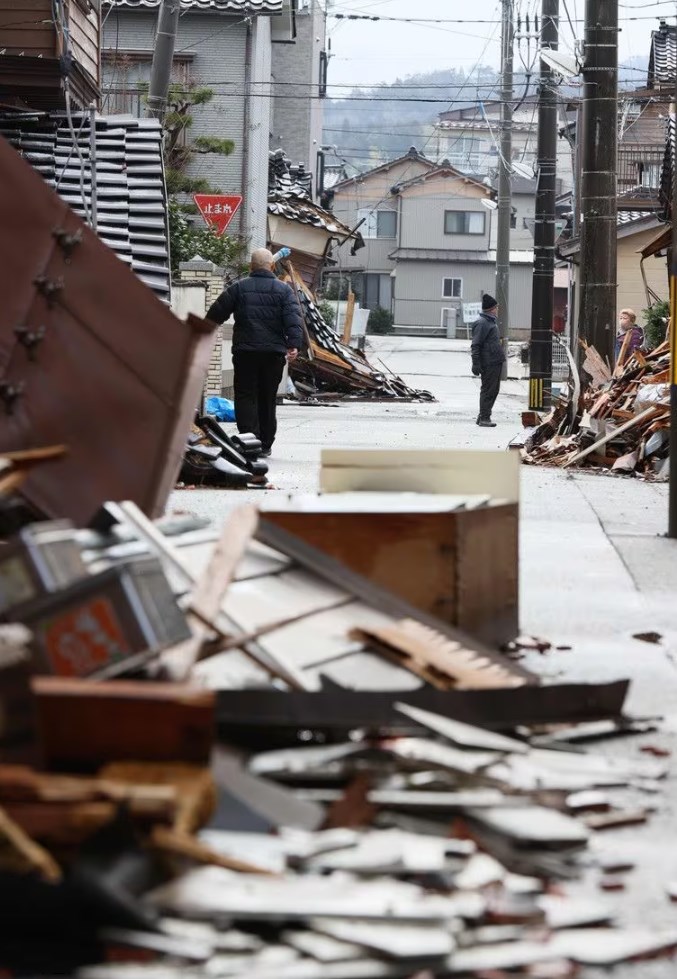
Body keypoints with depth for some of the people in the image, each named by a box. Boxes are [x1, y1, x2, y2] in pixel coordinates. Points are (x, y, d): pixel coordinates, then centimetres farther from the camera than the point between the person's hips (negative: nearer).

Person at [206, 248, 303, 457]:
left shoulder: (238, 288, 2)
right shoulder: (284, 290, 4)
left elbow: (216, 313, 7)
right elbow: (293, 319, -8)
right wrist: (294, 344, -14)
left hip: (245, 351, -2)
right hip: (274, 353, 2)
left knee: (246, 397, 1)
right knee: (267, 399, 11)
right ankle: (265, 445, 16)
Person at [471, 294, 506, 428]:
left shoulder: (491, 321, 18)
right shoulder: (481, 323, -14)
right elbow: (475, 345, -17)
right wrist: (476, 365, -20)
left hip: (496, 362, 10)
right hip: (489, 363, -10)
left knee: (494, 390, 14)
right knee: (488, 390, -6)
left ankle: (483, 416, 21)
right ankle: (484, 418, -1)